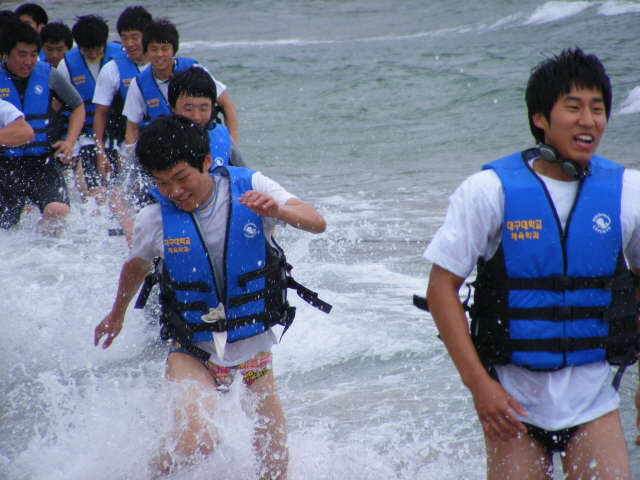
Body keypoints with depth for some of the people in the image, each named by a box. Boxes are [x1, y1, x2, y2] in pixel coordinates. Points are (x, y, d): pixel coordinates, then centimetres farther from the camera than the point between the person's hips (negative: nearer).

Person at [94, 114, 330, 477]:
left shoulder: (250, 188, -11)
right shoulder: (155, 220, -10)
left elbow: (318, 223, -18)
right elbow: (137, 267, 11)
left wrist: (278, 210, -39)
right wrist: (117, 315, 28)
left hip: (254, 353, 2)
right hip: (194, 353, -1)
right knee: (197, 440, -27)